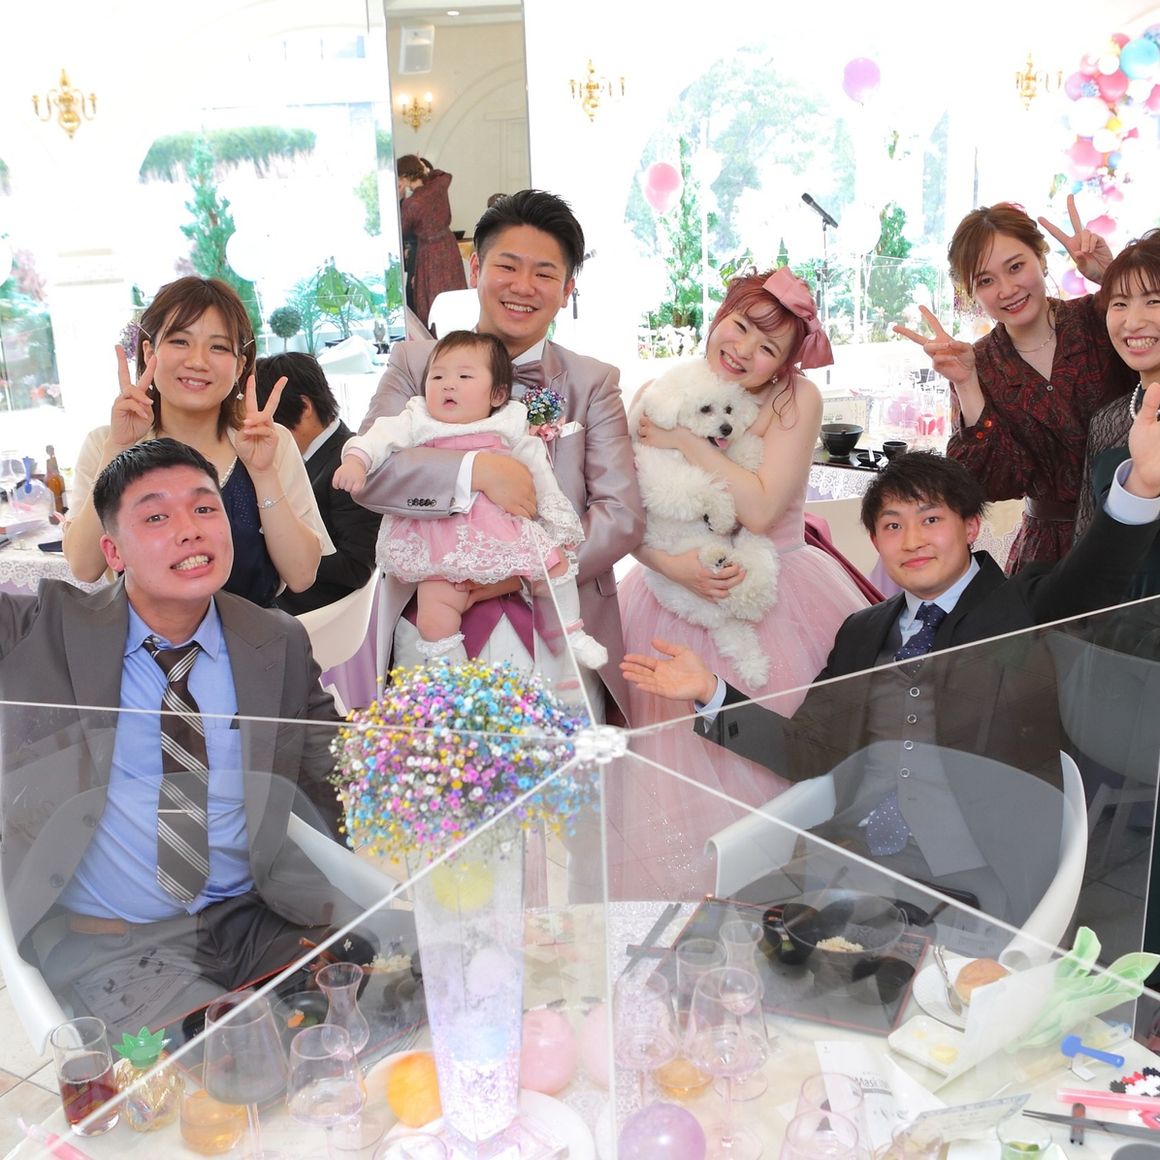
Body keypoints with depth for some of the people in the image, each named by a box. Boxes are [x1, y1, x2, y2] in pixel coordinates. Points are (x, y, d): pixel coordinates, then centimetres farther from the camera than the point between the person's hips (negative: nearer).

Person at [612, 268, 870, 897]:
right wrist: (672, 564, -23)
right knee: (680, 755, 1)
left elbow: (761, 510, -19)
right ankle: (684, 887, 18)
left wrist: (687, 440, -16)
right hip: (677, 593, 2)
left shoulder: (796, 399, -7)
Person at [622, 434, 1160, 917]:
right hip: (846, 865, 5)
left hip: (972, 883, -4)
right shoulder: (861, 633, 21)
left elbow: (1095, 577, -16)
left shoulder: (1023, 614, 7)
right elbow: (809, 752, 16)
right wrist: (710, 692, 5)